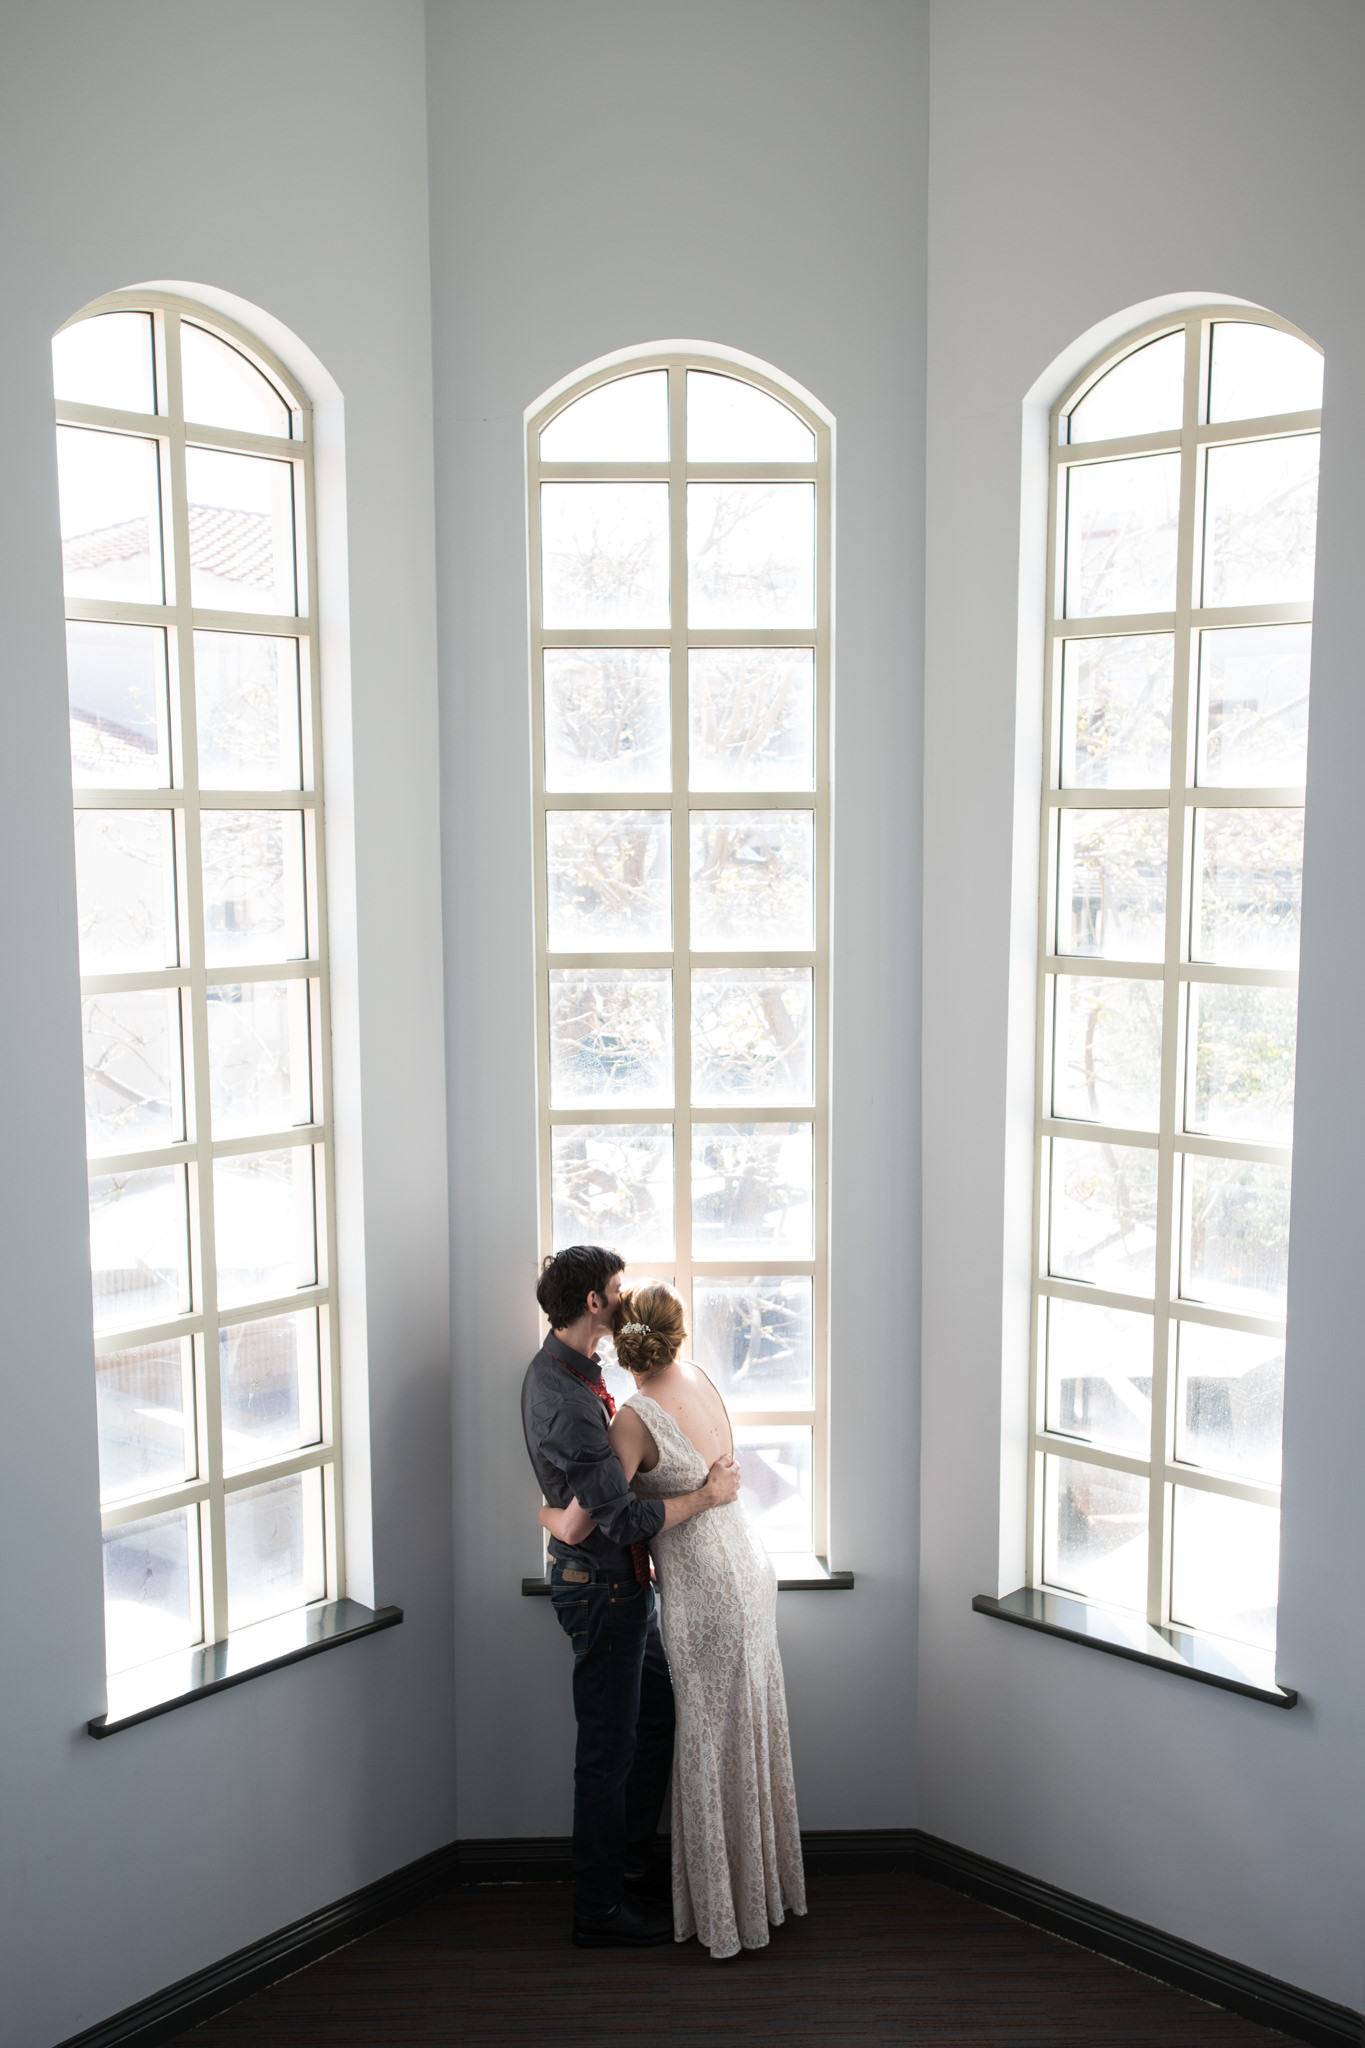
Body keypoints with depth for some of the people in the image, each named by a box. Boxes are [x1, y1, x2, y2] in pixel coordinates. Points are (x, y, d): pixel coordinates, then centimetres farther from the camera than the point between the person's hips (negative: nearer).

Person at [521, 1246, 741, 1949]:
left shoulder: (563, 1370, 6)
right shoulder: (566, 1400, -28)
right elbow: (624, 1518, -29)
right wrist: (707, 1494, -17)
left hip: (622, 1581, 10)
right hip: (601, 1586, -10)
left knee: (656, 1719, 20)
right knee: (608, 1747, 3)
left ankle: (633, 1874, 34)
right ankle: (600, 1910, 17)